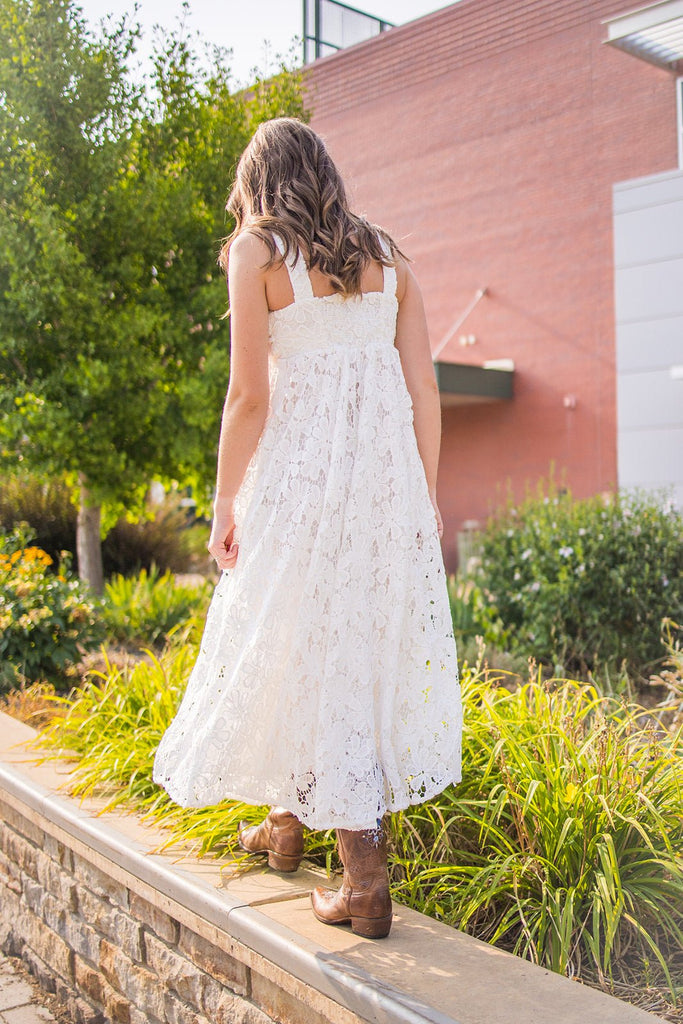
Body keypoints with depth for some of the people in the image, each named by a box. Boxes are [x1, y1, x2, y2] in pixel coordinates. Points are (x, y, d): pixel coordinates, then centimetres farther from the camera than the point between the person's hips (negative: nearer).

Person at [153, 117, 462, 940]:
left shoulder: (257, 250, -1)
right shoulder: (387, 256, 12)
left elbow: (249, 393, -8)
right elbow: (424, 390, 7)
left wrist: (224, 501, 0)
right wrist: (426, 496, 14)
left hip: (300, 472, -6)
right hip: (388, 473, 6)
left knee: (302, 650, 2)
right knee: (371, 646, 15)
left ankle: (366, 881, 4)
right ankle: (287, 825, 34)